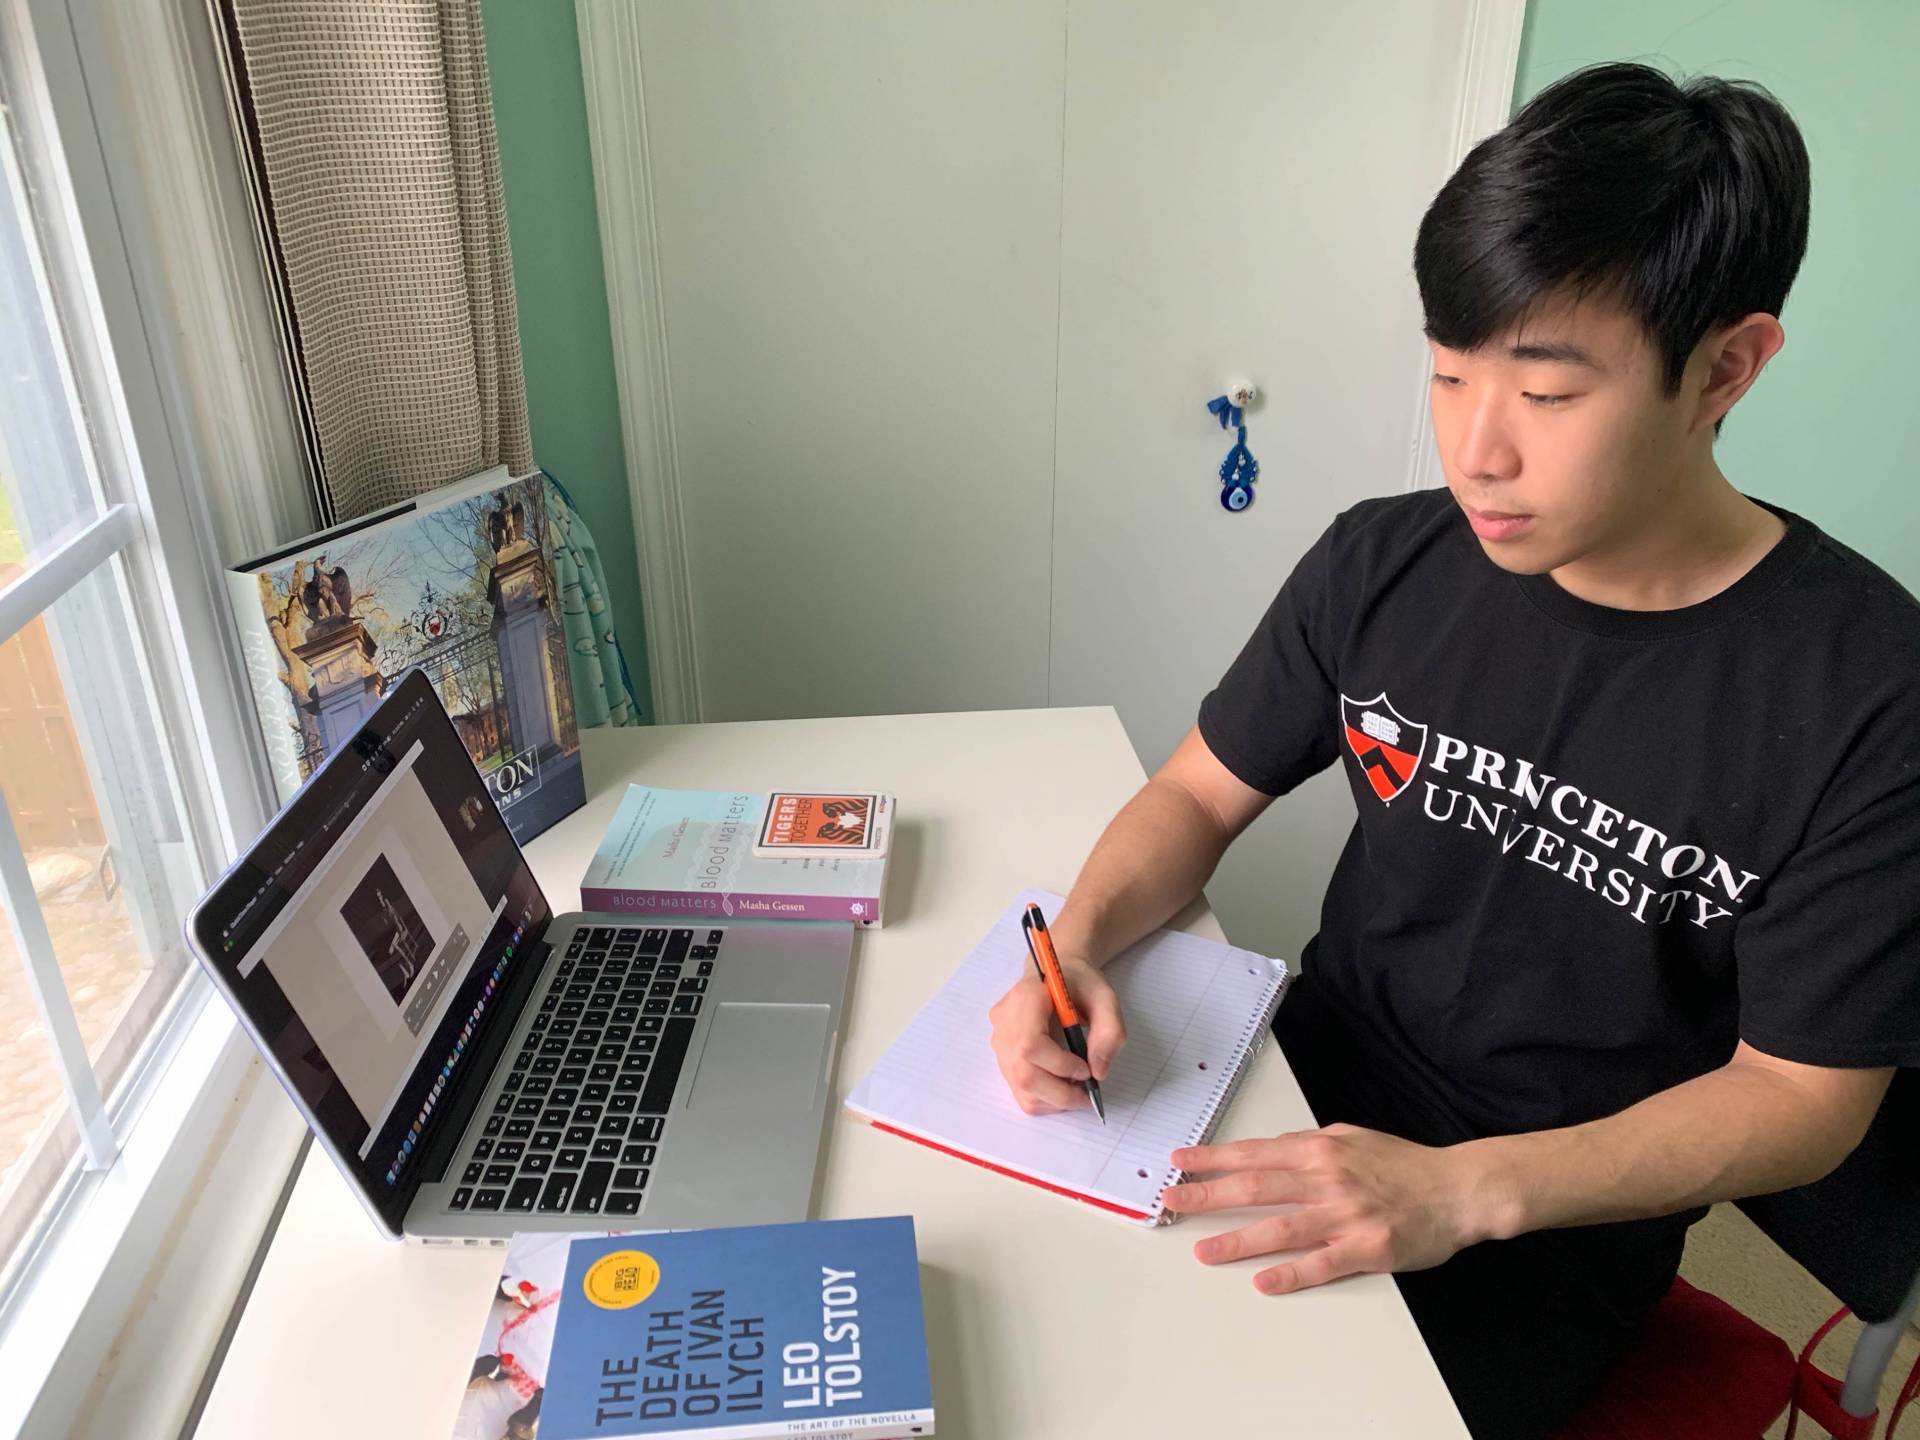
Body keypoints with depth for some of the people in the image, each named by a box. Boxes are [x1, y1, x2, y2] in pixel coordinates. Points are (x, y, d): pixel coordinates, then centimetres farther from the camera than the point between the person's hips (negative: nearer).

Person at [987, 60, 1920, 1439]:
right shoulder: (1383, 568, -9)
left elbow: (1804, 1096, -13)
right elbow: (1199, 796, 1)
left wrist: (1465, 1189, -27)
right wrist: (1077, 946, -20)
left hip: (1558, 1223, -3)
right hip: (1311, 1098, 4)